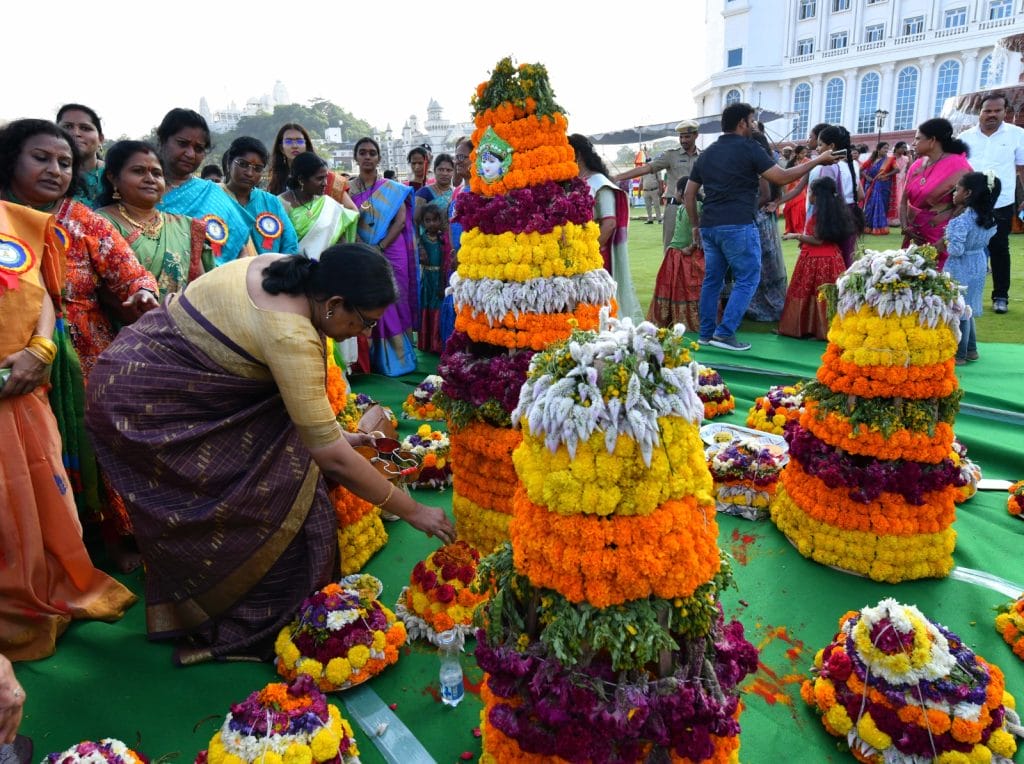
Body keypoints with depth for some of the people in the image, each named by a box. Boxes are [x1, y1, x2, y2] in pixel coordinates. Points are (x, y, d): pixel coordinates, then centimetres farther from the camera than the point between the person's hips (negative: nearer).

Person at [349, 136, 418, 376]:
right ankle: (371, 360, 9)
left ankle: (396, 358, 6)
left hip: (391, 253, -1)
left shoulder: (393, 189, 4)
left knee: (392, 303, -1)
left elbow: (400, 221, -6)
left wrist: (380, 247, -16)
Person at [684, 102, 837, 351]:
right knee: (748, 279, 1)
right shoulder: (748, 148, -3)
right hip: (738, 226, -7)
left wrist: (697, 224, 24)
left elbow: (688, 194, 17)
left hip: (709, 226, 7)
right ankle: (725, 333, -7)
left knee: (712, 279, 13)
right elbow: (782, 177, -6)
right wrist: (818, 160, 4)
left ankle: (706, 333, 15)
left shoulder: (706, 153, 16)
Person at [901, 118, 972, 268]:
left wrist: (946, 239, -19)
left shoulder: (957, 165, -8)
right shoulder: (916, 165, 9)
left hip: (942, 237, -5)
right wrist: (905, 227, -4)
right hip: (916, 236, 5)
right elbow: (904, 200, 12)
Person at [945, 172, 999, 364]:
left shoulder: (962, 220, -23)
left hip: (961, 269, -8)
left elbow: (956, 250, -24)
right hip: (978, 265, 8)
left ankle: (959, 355, 10)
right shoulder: (989, 216, 2)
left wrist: (947, 243, -6)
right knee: (967, 310, 20)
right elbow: (986, 240, 13)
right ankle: (971, 350, 28)